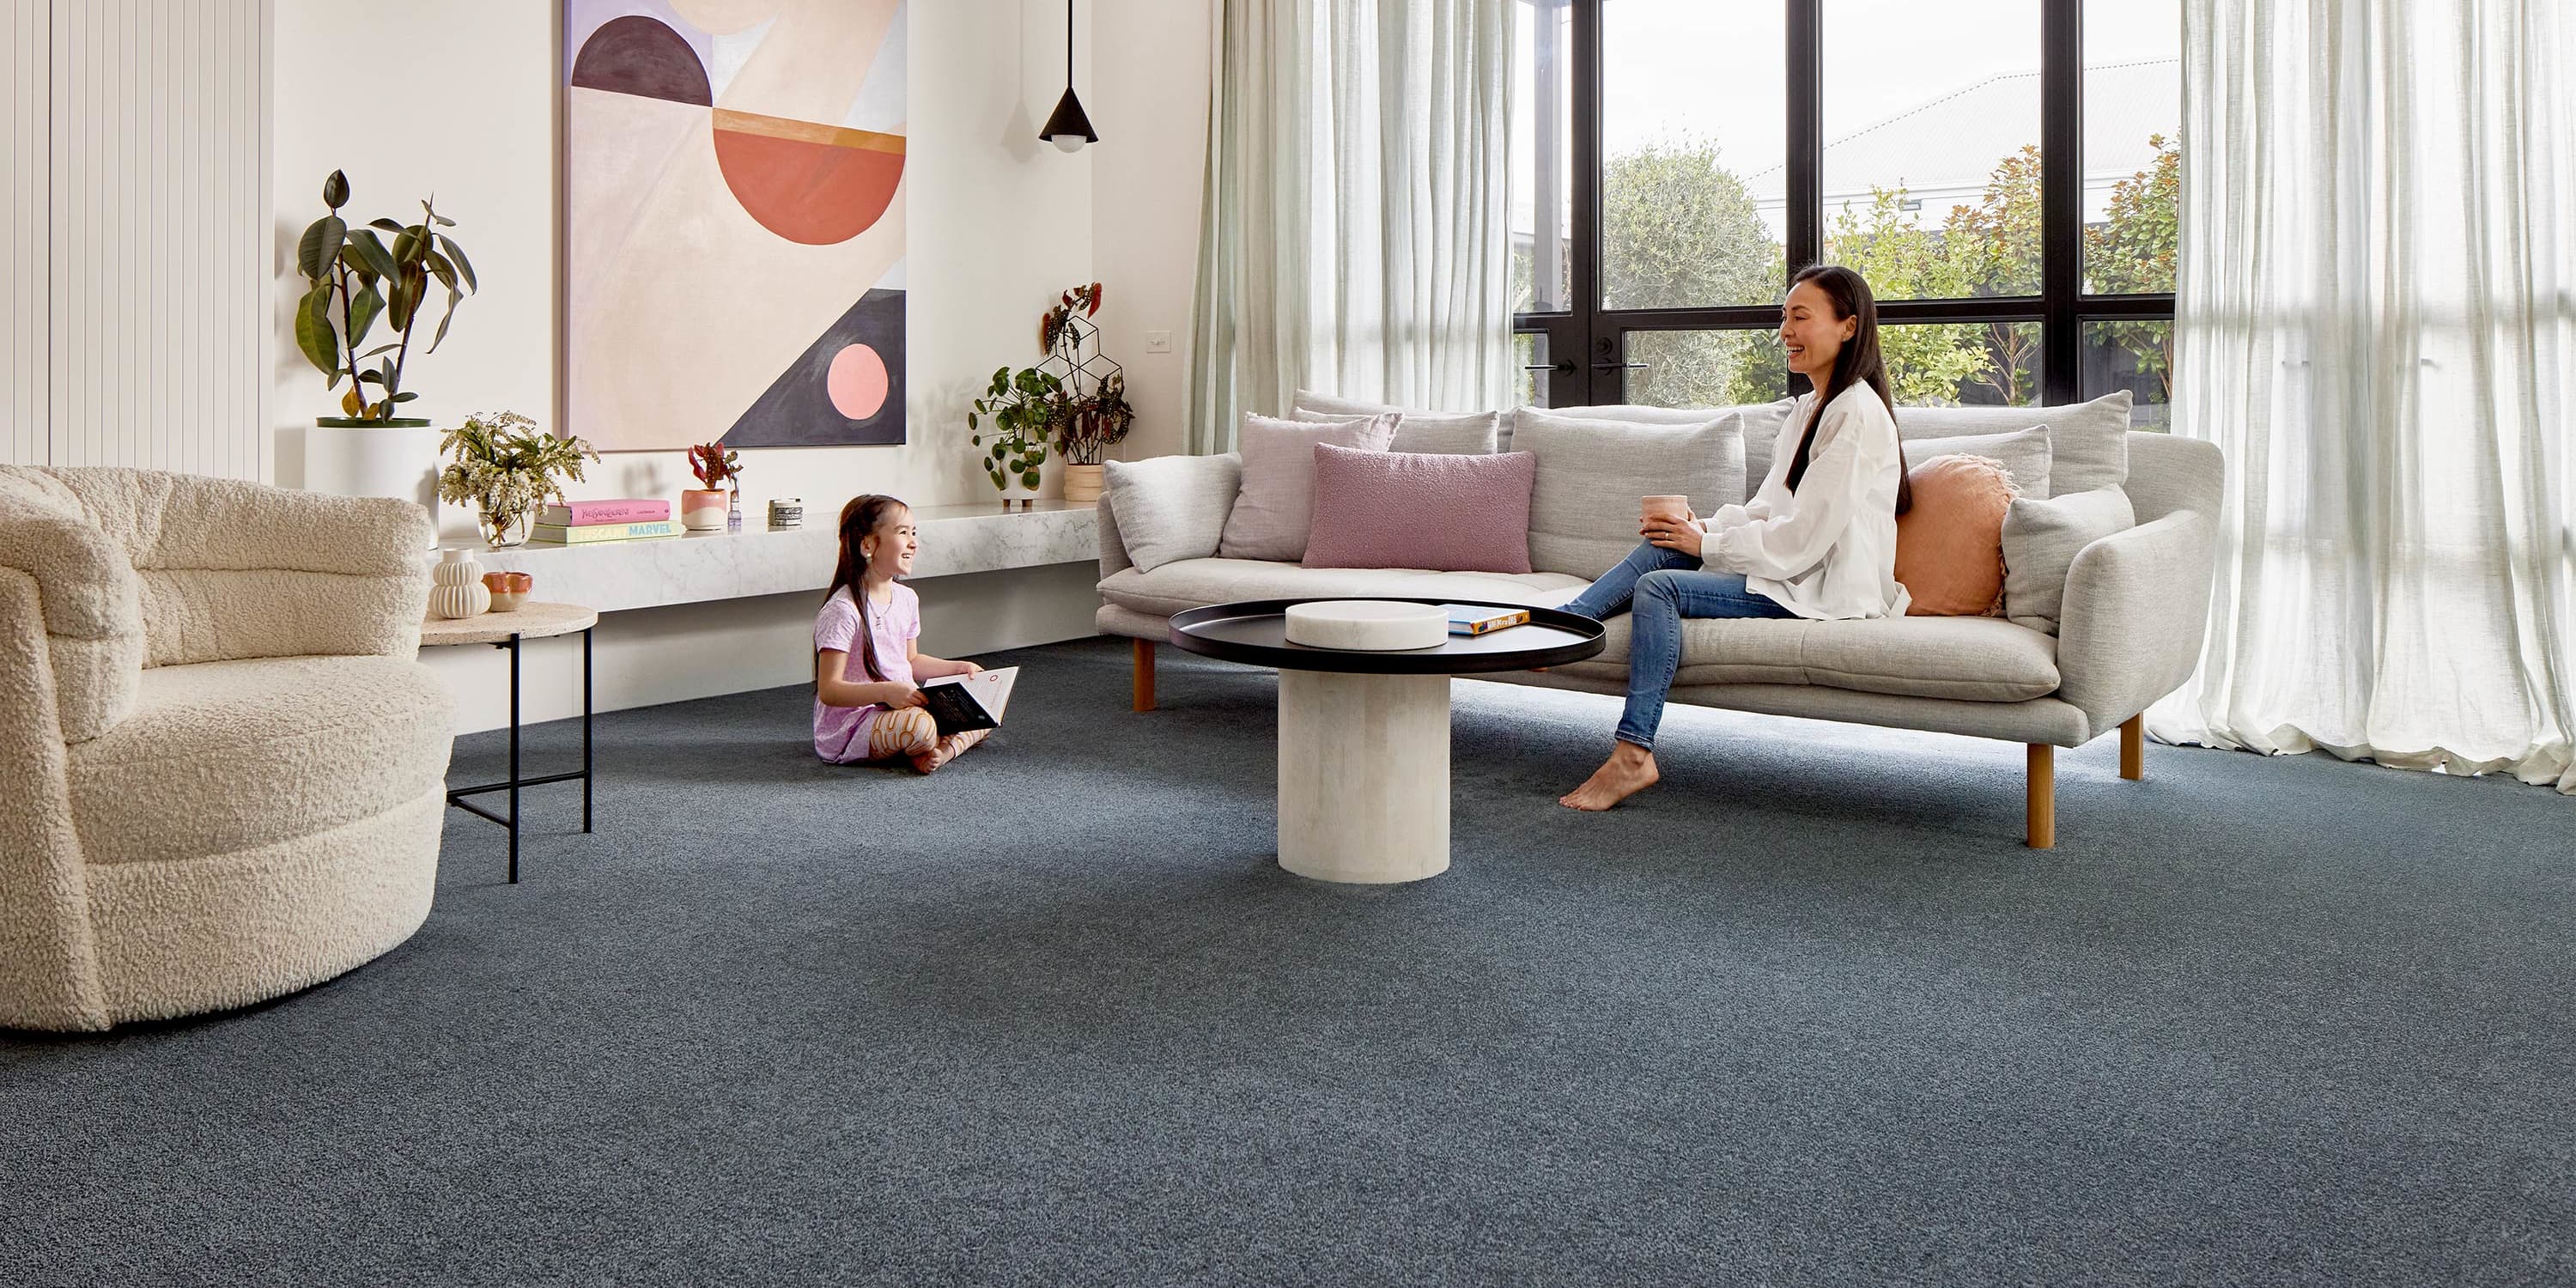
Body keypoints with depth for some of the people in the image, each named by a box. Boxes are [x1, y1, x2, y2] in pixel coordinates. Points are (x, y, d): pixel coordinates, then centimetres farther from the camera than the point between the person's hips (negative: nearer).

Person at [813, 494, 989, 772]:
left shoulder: (907, 598, 8)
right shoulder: (842, 610, -18)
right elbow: (829, 690, -21)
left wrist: (957, 668, 10)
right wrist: (886, 691, -33)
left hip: (900, 708, 9)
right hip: (850, 726, -9)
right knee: (919, 724, -37)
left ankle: (946, 749, -21)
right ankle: (927, 748, -6)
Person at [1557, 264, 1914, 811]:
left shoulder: (1857, 414, -15)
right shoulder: (1809, 407, 17)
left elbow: (1805, 536, -20)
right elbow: (1770, 509, 18)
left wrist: (1707, 543, -11)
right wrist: (1704, 527, -1)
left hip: (1823, 591, -10)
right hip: (1794, 568, 10)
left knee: (1659, 587, -21)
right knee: (1661, 547, -1)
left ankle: (1632, 756, -21)